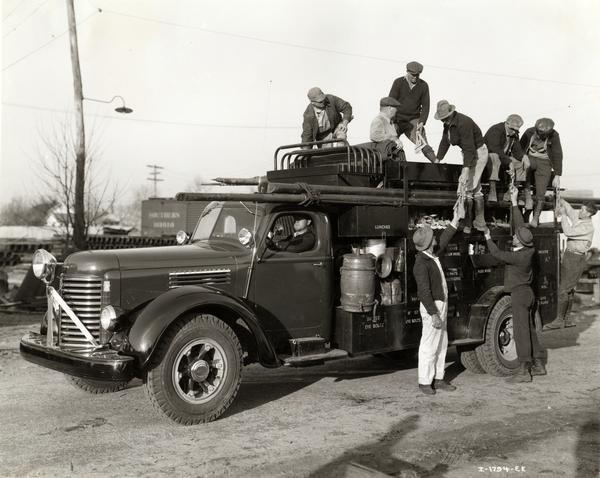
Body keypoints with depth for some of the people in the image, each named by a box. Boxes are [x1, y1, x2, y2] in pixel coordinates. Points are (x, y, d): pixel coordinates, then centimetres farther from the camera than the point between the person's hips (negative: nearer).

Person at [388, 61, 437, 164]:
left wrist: (422, 122, -11)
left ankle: (436, 162, -16)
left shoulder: (423, 85, 2)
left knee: (423, 143, -14)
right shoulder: (398, 82, -3)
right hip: (397, 120, 0)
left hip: (413, 121, 1)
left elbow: (425, 106, 4)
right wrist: (393, 122, -15)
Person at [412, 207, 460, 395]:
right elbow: (424, 292, -23)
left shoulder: (433, 256, 7)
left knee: (441, 344, 14)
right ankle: (425, 382, 5)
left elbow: (444, 241, 25)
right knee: (429, 345, -4)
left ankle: (438, 379, 22)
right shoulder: (421, 264, -20)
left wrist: (455, 220, 25)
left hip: (441, 304, 10)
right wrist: (433, 315, -25)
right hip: (432, 307, -10)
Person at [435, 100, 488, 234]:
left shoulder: (463, 123, -29)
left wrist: (466, 170, -36)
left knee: (466, 188, -12)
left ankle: (466, 225, -7)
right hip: (470, 152, 10)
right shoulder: (448, 123, 0)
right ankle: (480, 222, 23)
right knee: (475, 188, 15)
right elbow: (445, 142, 10)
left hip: (478, 153, -10)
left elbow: (469, 148, -32)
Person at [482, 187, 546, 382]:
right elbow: (520, 225, 8)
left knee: (521, 331, -8)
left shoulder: (518, 256, -23)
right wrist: (514, 202, 12)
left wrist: (488, 238, -1)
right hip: (527, 293, 9)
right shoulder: (529, 249, 1)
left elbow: (497, 254, -16)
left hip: (520, 294, -9)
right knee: (529, 329, 16)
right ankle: (538, 365, 23)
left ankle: (524, 370, -8)